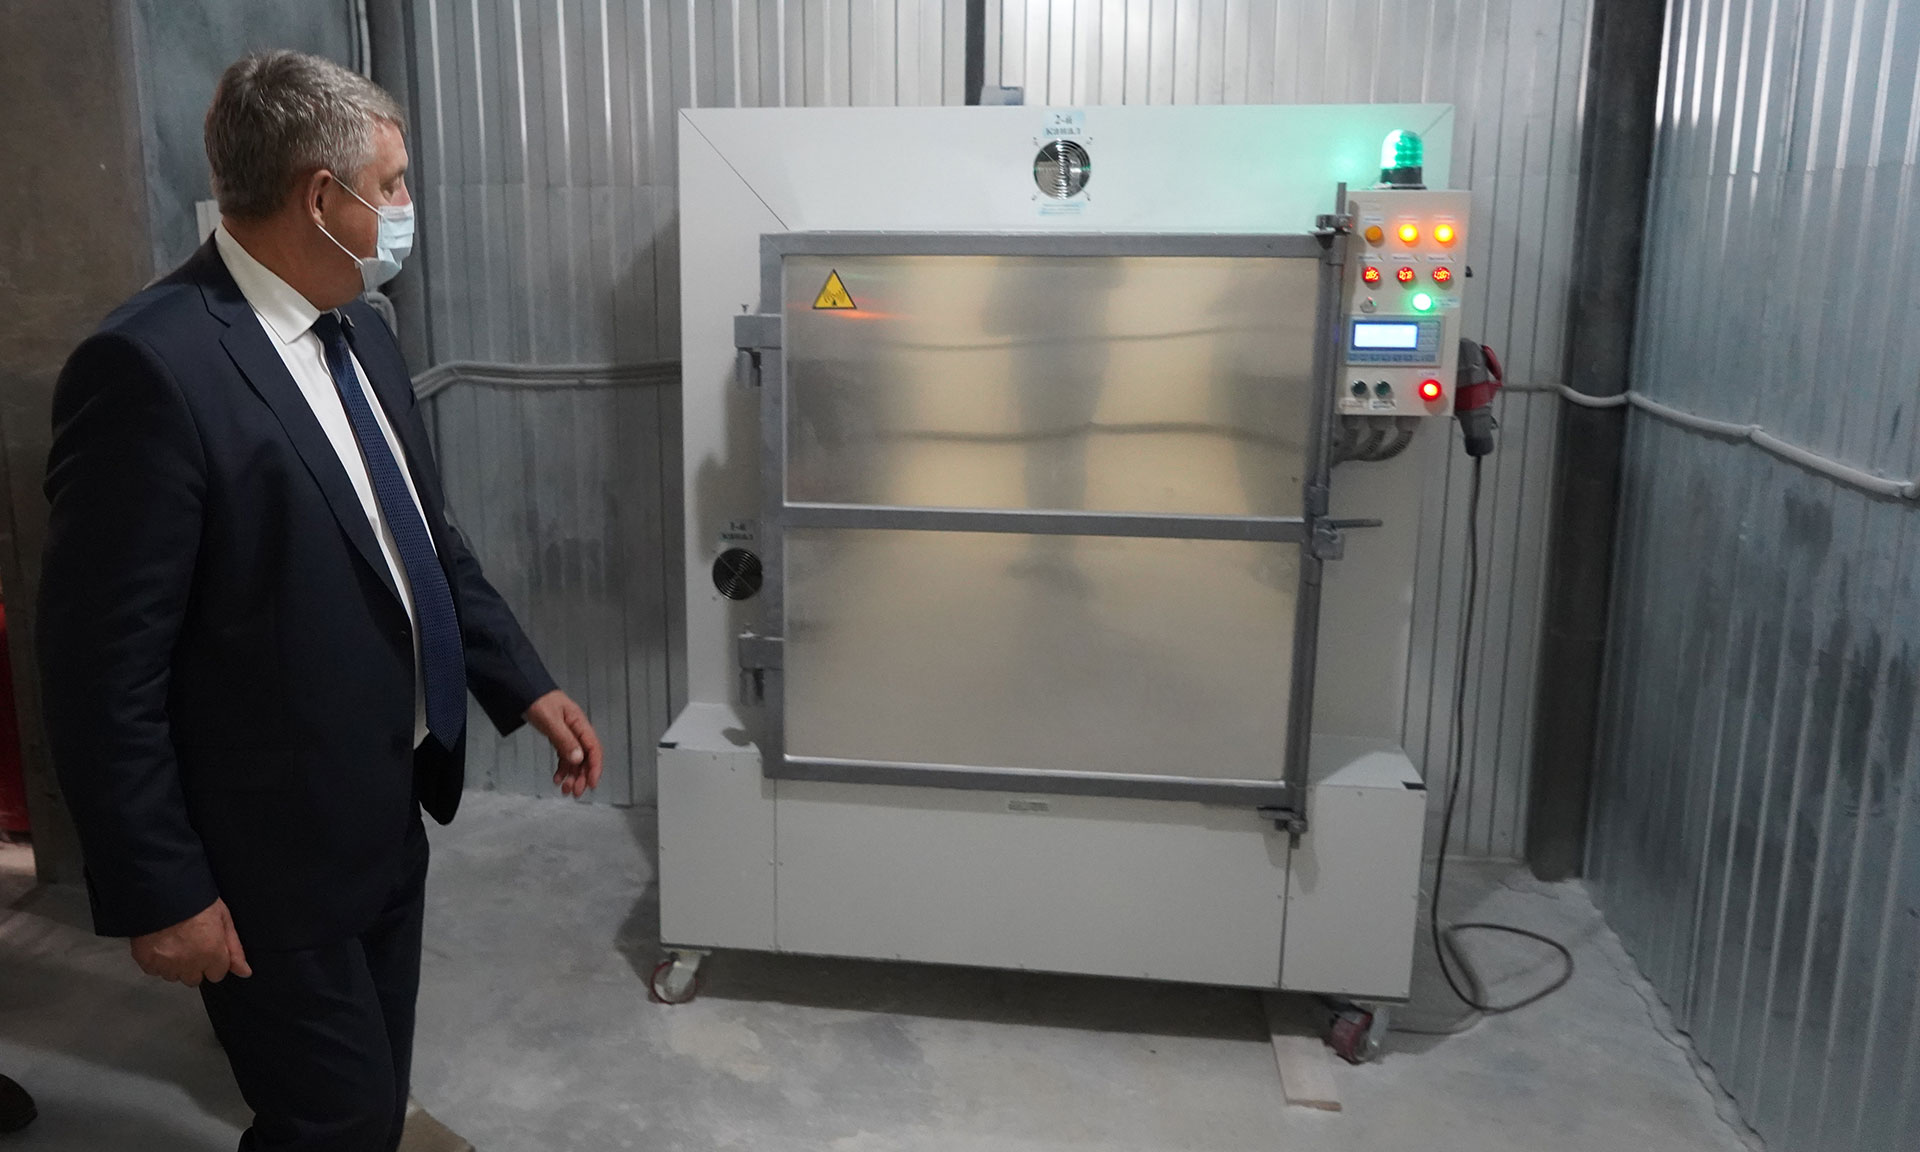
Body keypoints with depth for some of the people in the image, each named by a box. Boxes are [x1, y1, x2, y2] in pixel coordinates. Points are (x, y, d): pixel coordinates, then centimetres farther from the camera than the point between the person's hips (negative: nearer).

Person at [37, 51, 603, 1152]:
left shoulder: (359, 329, 3)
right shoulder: (151, 368, -23)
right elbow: (105, 669, -20)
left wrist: (527, 688, 7)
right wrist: (162, 893, -15)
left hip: (389, 812, 8)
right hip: (275, 856, -8)